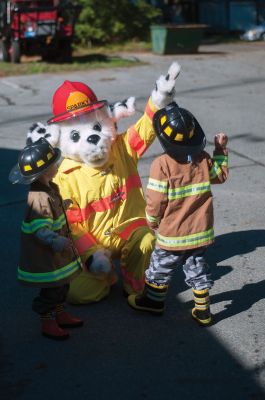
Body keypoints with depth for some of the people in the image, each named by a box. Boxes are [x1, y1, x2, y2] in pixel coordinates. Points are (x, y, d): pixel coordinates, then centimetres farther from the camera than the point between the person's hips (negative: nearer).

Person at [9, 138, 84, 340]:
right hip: (45, 253, -10)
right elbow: (40, 229, -33)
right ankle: (48, 323, 20)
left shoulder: (50, 188, 2)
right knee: (51, 288, 4)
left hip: (57, 250, 10)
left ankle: (59, 314, 39)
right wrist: (56, 241, -40)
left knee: (62, 283, 22)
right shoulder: (40, 198, -30)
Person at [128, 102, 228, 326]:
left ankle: (154, 301, 34)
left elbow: (155, 202, -17)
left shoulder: (162, 164, -21)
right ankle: (203, 311, 22)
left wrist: (152, 221, 1)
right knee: (198, 270, 16)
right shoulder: (204, 159, -6)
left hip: (172, 235, -4)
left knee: (161, 268, 16)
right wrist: (221, 151, 24)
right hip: (201, 232, 5)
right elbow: (221, 175, 14)